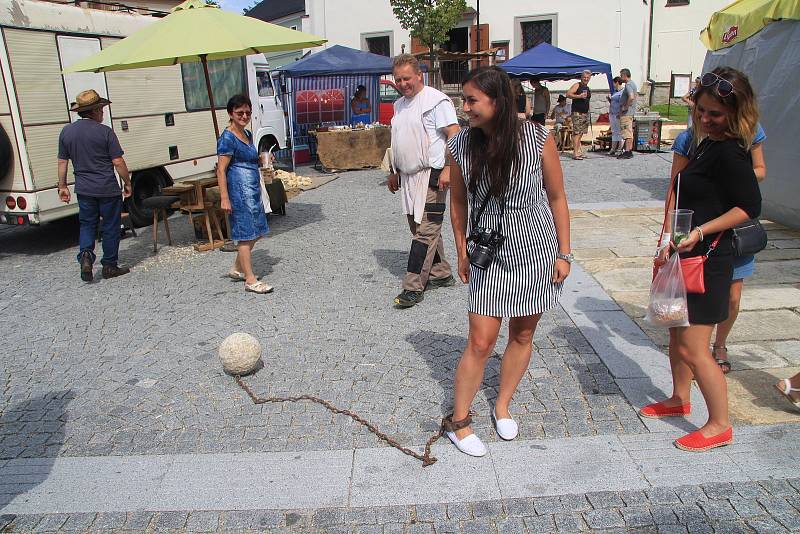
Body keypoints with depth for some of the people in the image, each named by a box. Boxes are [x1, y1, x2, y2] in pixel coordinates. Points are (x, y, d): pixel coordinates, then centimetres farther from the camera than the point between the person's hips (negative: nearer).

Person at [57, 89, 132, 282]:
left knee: (87, 224, 17)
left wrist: (62, 186, 18)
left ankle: (86, 255, -5)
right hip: (108, 189, -4)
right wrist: (127, 183, 0)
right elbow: (118, 161, -12)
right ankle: (109, 266, 13)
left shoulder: (66, 131, 5)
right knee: (110, 226, 7)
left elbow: (62, 162, 9)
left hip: (83, 189, 4)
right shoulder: (105, 131, -11)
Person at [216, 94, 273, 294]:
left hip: (253, 190, 9)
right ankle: (250, 280, 1)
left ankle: (237, 269, 30)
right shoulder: (227, 138, -12)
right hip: (239, 191, -9)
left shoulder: (247, 135, 14)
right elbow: (221, 170, -16)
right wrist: (224, 198, -20)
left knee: (255, 232, 15)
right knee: (246, 235, -5)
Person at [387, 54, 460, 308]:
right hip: (408, 177, 9)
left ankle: (413, 287, -8)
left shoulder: (436, 100, -8)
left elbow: (453, 134, -14)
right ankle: (441, 274, 25)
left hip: (431, 175, -9)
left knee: (426, 231, -9)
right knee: (420, 227, 13)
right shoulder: (399, 104, 18)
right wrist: (395, 173, 25)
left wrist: (448, 169, -23)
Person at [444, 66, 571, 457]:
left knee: (522, 336, 13)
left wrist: (564, 253, -1)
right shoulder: (460, 145, -9)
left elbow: (557, 197, -3)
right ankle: (458, 421, 17)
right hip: (488, 254, 0)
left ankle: (502, 406, 35)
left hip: (535, 252, 0)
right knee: (480, 342, -1)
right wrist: (461, 252, 9)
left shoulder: (537, 139, -14)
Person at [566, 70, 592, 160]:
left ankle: (579, 151, 12)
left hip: (585, 113, 8)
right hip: (577, 112, -8)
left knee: (580, 133, 8)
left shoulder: (588, 89, 20)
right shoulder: (577, 85, -2)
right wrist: (579, 96, -21)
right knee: (577, 133, -13)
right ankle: (575, 153, -15)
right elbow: (568, 94, -13)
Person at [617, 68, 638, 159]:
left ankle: (627, 152, -10)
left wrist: (625, 107, -20)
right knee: (629, 132, 13)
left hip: (626, 112, -11)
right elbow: (637, 95, 28)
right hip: (631, 111, 11)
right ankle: (630, 151, 18)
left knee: (626, 132, -10)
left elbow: (631, 97, -30)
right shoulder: (633, 84, 17)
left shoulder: (628, 85, -16)